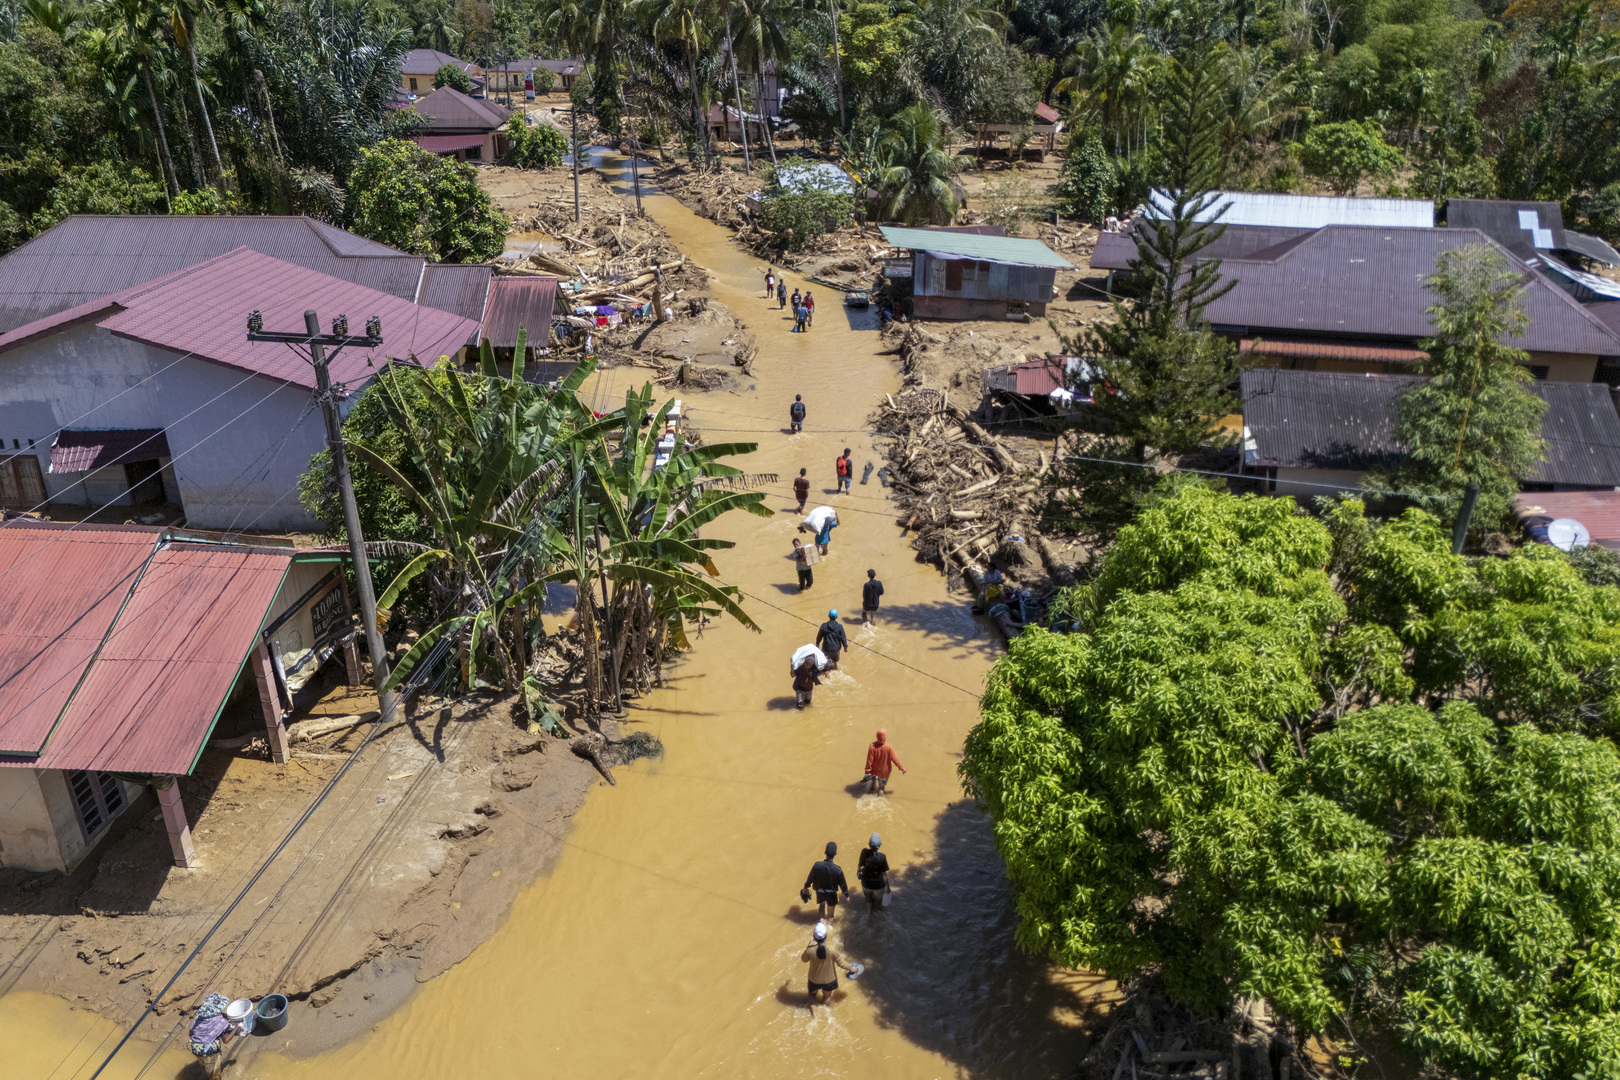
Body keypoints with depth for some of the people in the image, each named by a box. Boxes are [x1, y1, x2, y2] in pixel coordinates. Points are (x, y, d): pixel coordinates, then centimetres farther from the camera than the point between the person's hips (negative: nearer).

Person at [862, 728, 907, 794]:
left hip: (874, 770, 1)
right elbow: (894, 759, -16)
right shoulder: (889, 747, -27)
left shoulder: (872, 746, -27)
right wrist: (901, 767, -1)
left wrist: (867, 771, -8)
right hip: (884, 771, -1)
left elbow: (869, 760, -19)